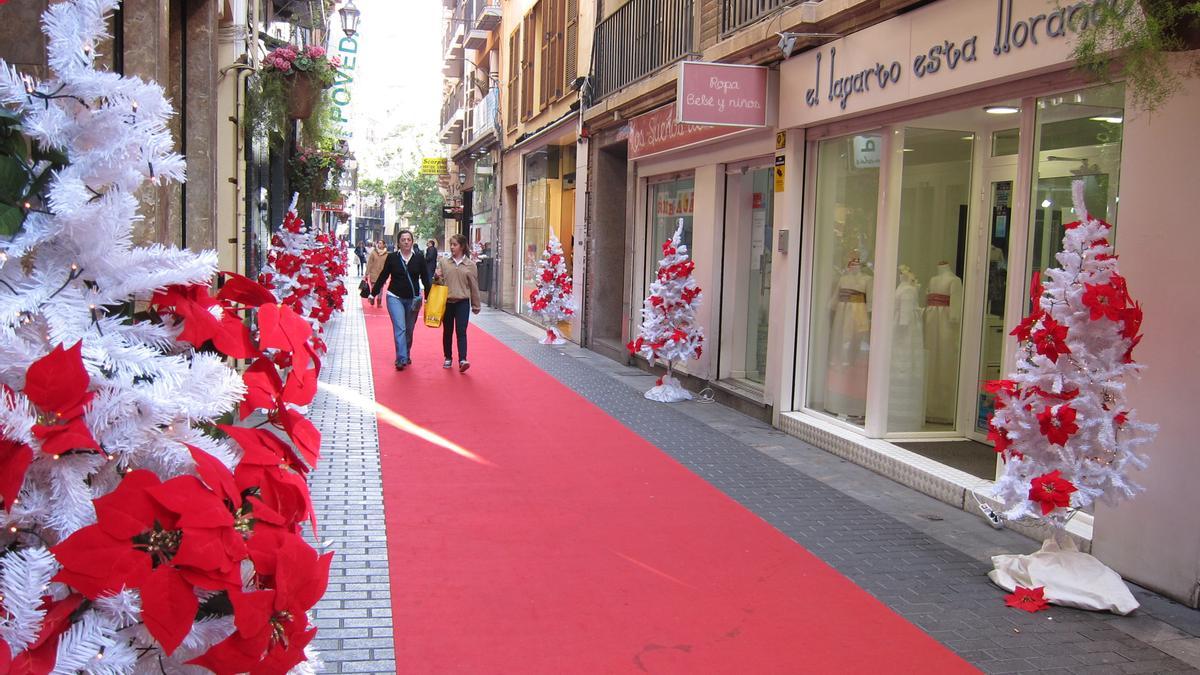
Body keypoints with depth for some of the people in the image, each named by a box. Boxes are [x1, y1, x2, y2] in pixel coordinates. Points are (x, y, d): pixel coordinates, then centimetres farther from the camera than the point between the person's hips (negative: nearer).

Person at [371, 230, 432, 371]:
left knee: (409, 330, 12)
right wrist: (373, 293, 4)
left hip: (413, 299, 2)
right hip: (395, 297, -2)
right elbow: (383, 277, 4)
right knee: (399, 328, -12)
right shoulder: (392, 258, -2)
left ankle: (407, 355, 28)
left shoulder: (419, 258, 0)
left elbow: (425, 279, 5)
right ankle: (401, 359, -15)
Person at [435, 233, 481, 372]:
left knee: (461, 331, -9)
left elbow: (474, 286, 4)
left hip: (462, 303, -2)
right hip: (447, 302, 2)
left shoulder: (470, 265, 0)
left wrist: (475, 305, 7)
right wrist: (437, 277, -15)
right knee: (447, 331, 11)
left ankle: (462, 360, -13)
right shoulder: (443, 262, 3)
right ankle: (447, 358, 23)